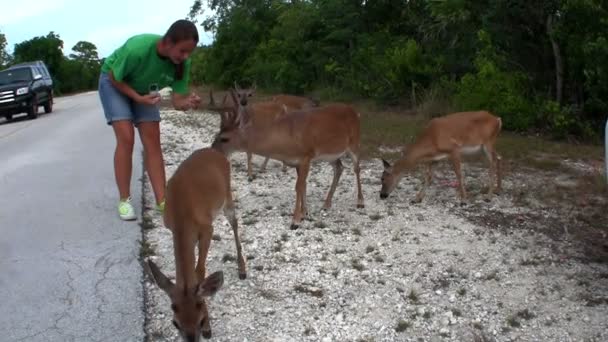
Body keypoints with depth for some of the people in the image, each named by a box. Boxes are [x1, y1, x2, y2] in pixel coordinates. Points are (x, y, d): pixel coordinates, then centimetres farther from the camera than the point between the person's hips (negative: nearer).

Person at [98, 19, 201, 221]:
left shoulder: (183, 62, -25)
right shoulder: (137, 48, -39)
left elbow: (177, 100, -23)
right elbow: (114, 78, -23)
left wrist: (189, 103, -44)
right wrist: (138, 98, -32)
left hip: (143, 90, 4)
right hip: (114, 82, -4)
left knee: (152, 140, -5)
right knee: (126, 138, -16)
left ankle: (162, 200, -4)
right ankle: (124, 200, -6)